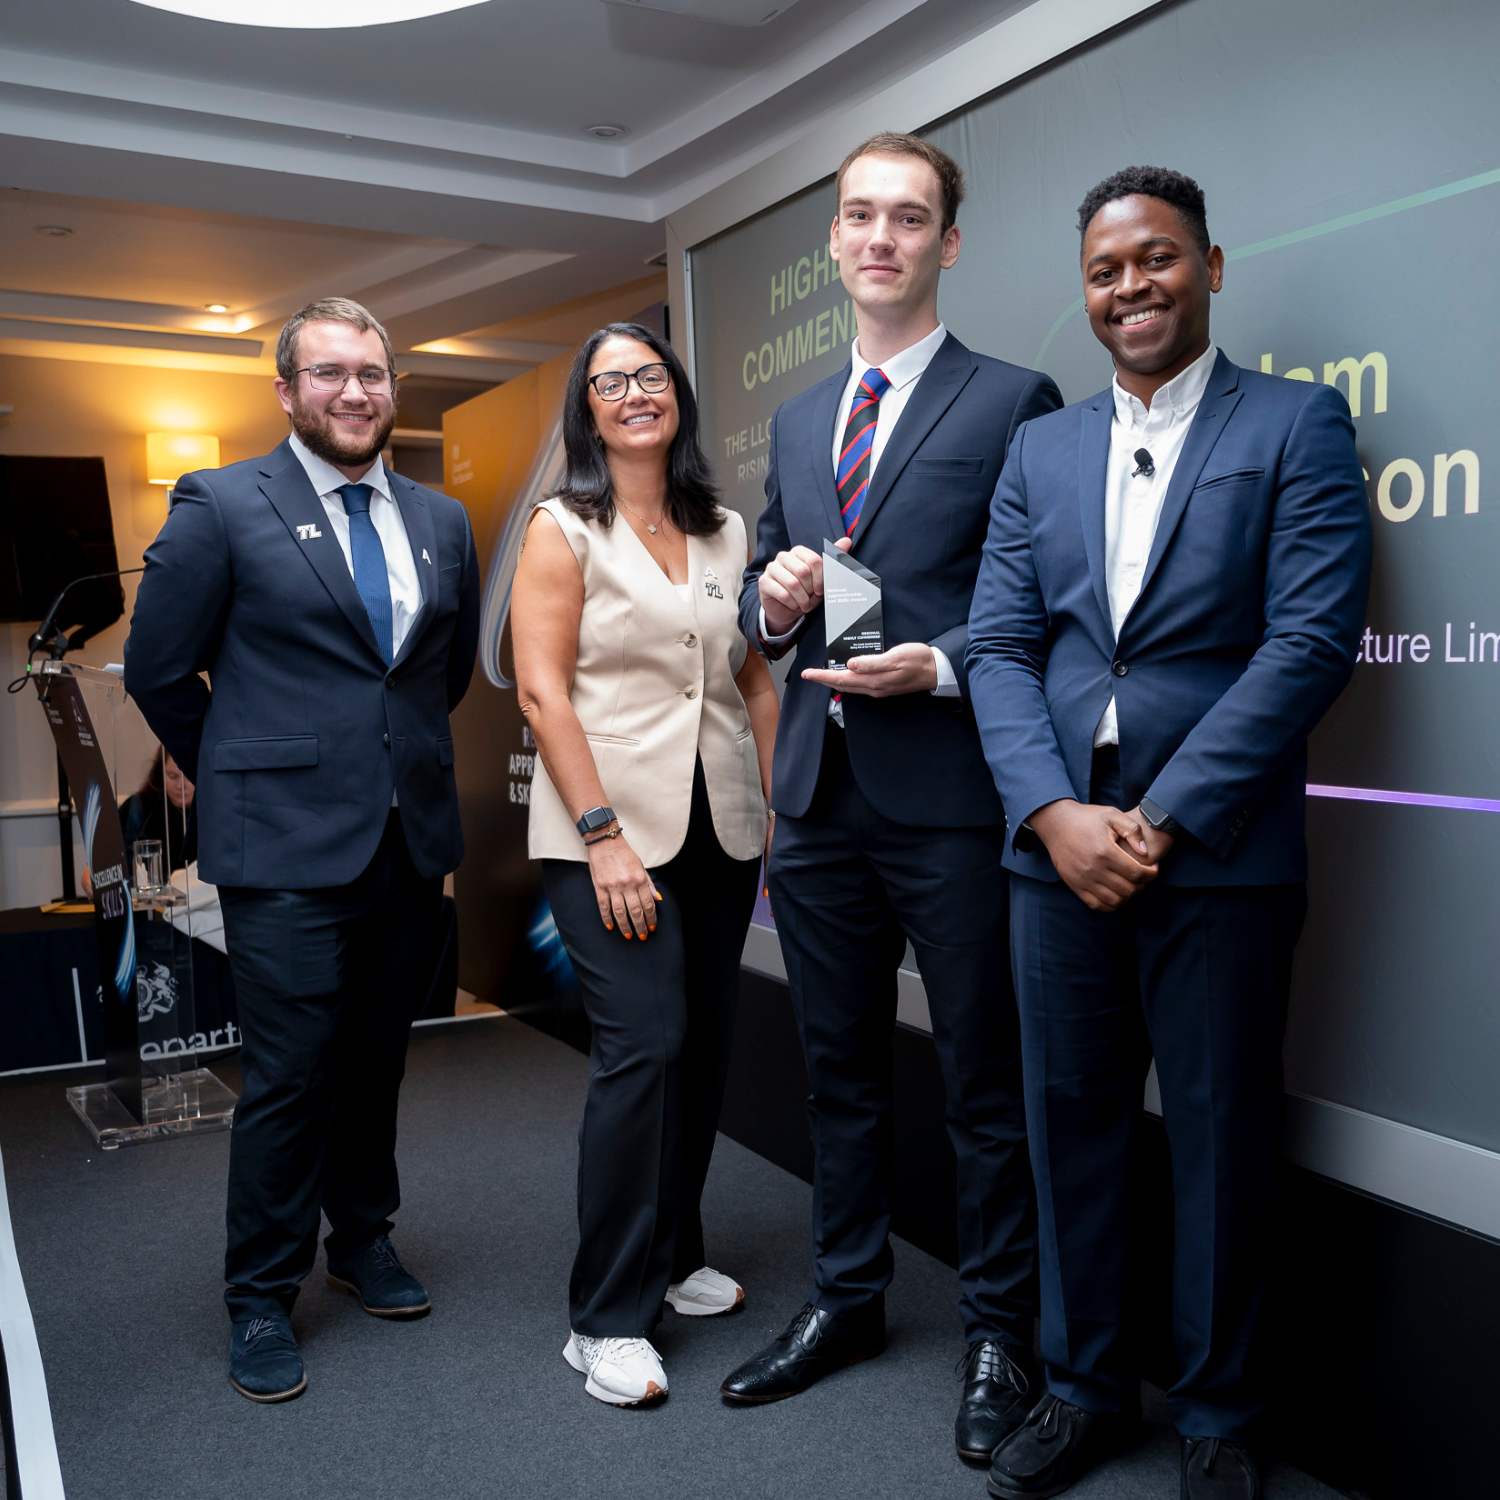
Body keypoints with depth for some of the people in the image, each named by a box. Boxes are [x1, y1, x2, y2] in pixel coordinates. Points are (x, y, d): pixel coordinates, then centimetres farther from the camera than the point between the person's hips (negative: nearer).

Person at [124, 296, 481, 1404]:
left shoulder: (443, 522, 10)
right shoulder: (222, 506, -4)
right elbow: (158, 669, 0)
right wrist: (239, 775, 7)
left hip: (413, 843, 5)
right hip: (288, 851, -4)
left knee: (378, 1061, 16)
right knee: (289, 1077, 2)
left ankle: (363, 1237, 37)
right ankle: (263, 1299, 20)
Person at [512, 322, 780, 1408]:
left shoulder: (727, 533, 12)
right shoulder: (565, 531, -2)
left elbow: (756, 679, 13)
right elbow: (543, 690, -9)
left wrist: (780, 812, 5)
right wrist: (604, 835, -16)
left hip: (719, 829, 5)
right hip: (611, 828, -5)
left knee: (706, 1046, 9)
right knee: (642, 1045, -11)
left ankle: (673, 1257, 29)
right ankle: (607, 1318, 2)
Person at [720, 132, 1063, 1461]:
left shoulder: (1013, 402, -2)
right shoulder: (797, 421, 16)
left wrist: (939, 666, -20)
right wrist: (772, 601, -4)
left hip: (951, 797, -6)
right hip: (820, 794, 6)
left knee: (985, 1081, 6)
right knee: (841, 1068, 18)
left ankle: (1000, 1334, 25)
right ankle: (848, 1300, 35)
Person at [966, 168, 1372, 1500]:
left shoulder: (1297, 424, 1)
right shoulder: (1041, 450, 13)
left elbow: (1312, 640, -10)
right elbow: (999, 646, 5)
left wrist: (1161, 816, -15)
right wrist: (1056, 812, -9)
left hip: (1219, 854, -3)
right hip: (1059, 846, 4)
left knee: (1221, 1138, 8)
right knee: (1069, 1121, 13)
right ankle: (1085, 1384, 32)